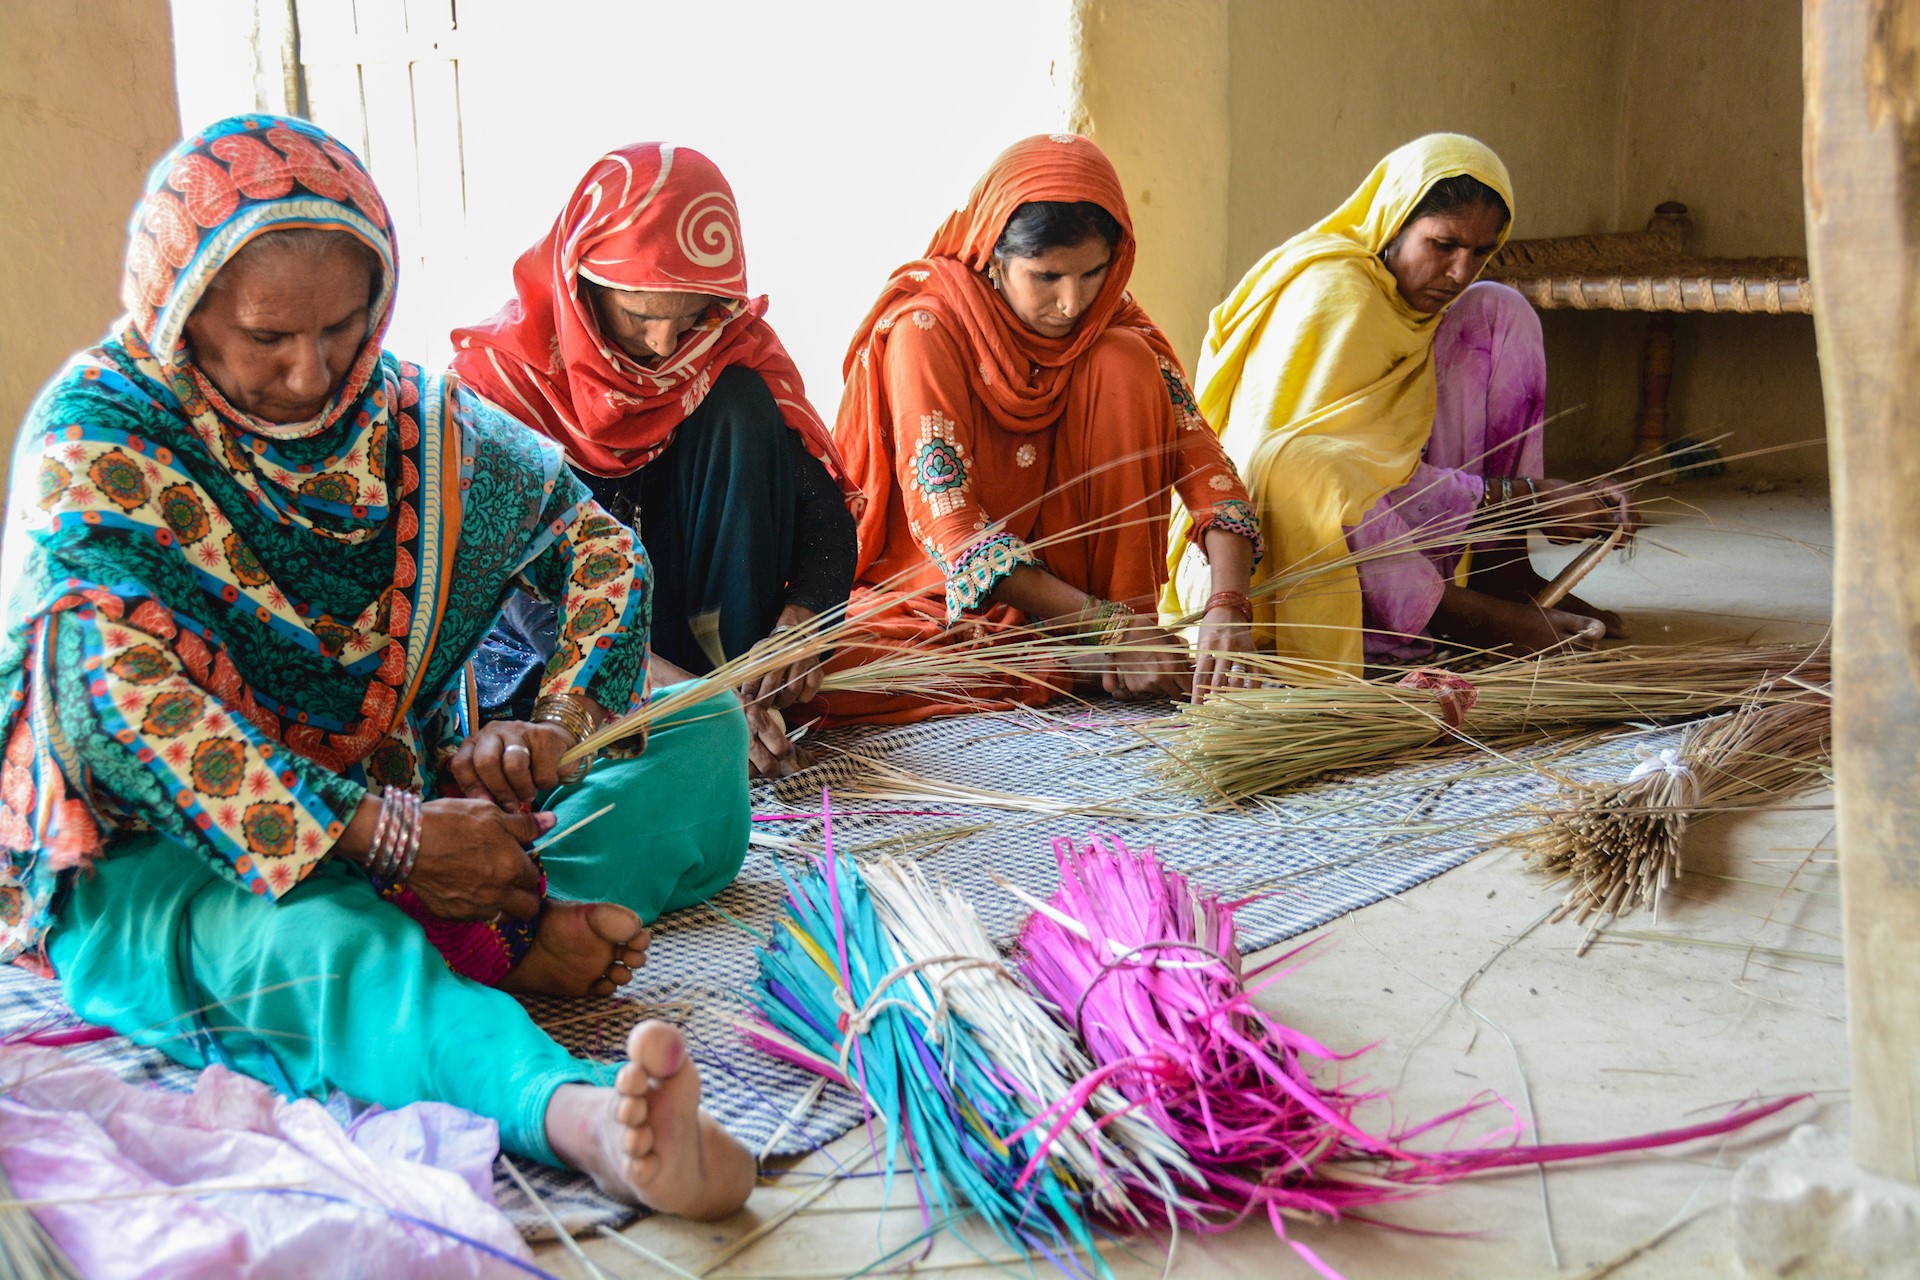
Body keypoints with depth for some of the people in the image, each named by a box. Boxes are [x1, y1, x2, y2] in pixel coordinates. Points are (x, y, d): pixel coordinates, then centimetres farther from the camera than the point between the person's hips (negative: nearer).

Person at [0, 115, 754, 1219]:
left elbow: (597, 544, 9)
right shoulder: (93, 448, -11)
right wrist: (390, 839, -35)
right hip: (157, 854, -5)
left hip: (413, 815, 6)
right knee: (310, 946, -41)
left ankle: (494, 931, -33)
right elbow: (129, 710, -24)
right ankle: (580, 1112, -66)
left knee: (703, 732, -7)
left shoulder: (415, 420, 4)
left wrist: (560, 726, -13)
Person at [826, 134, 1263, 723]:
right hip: (931, 597, -2)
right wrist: (1109, 628, -29)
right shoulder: (926, 328, -17)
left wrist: (1225, 606, -32)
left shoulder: (1114, 329, -3)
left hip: (1071, 576, 3)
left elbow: (1201, 459, -13)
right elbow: (947, 521, -24)